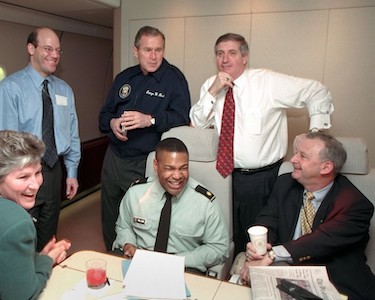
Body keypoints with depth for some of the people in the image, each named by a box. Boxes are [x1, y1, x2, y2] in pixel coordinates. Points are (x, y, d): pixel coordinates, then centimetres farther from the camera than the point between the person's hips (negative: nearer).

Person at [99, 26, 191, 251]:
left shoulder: (174, 78, -5)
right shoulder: (124, 78, 12)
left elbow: (182, 117, -14)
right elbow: (105, 113, 17)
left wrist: (150, 120, -27)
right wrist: (112, 123, -6)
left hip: (145, 164, -6)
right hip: (114, 158, 6)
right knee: (110, 220, 18)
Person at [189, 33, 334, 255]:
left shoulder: (269, 81, -8)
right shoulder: (211, 85, 4)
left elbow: (319, 92, -2)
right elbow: (197, 124, -4)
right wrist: (213, 91, -15)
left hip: (265, 177, -3)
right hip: (229, 176, 4)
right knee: (231, 240, 14)